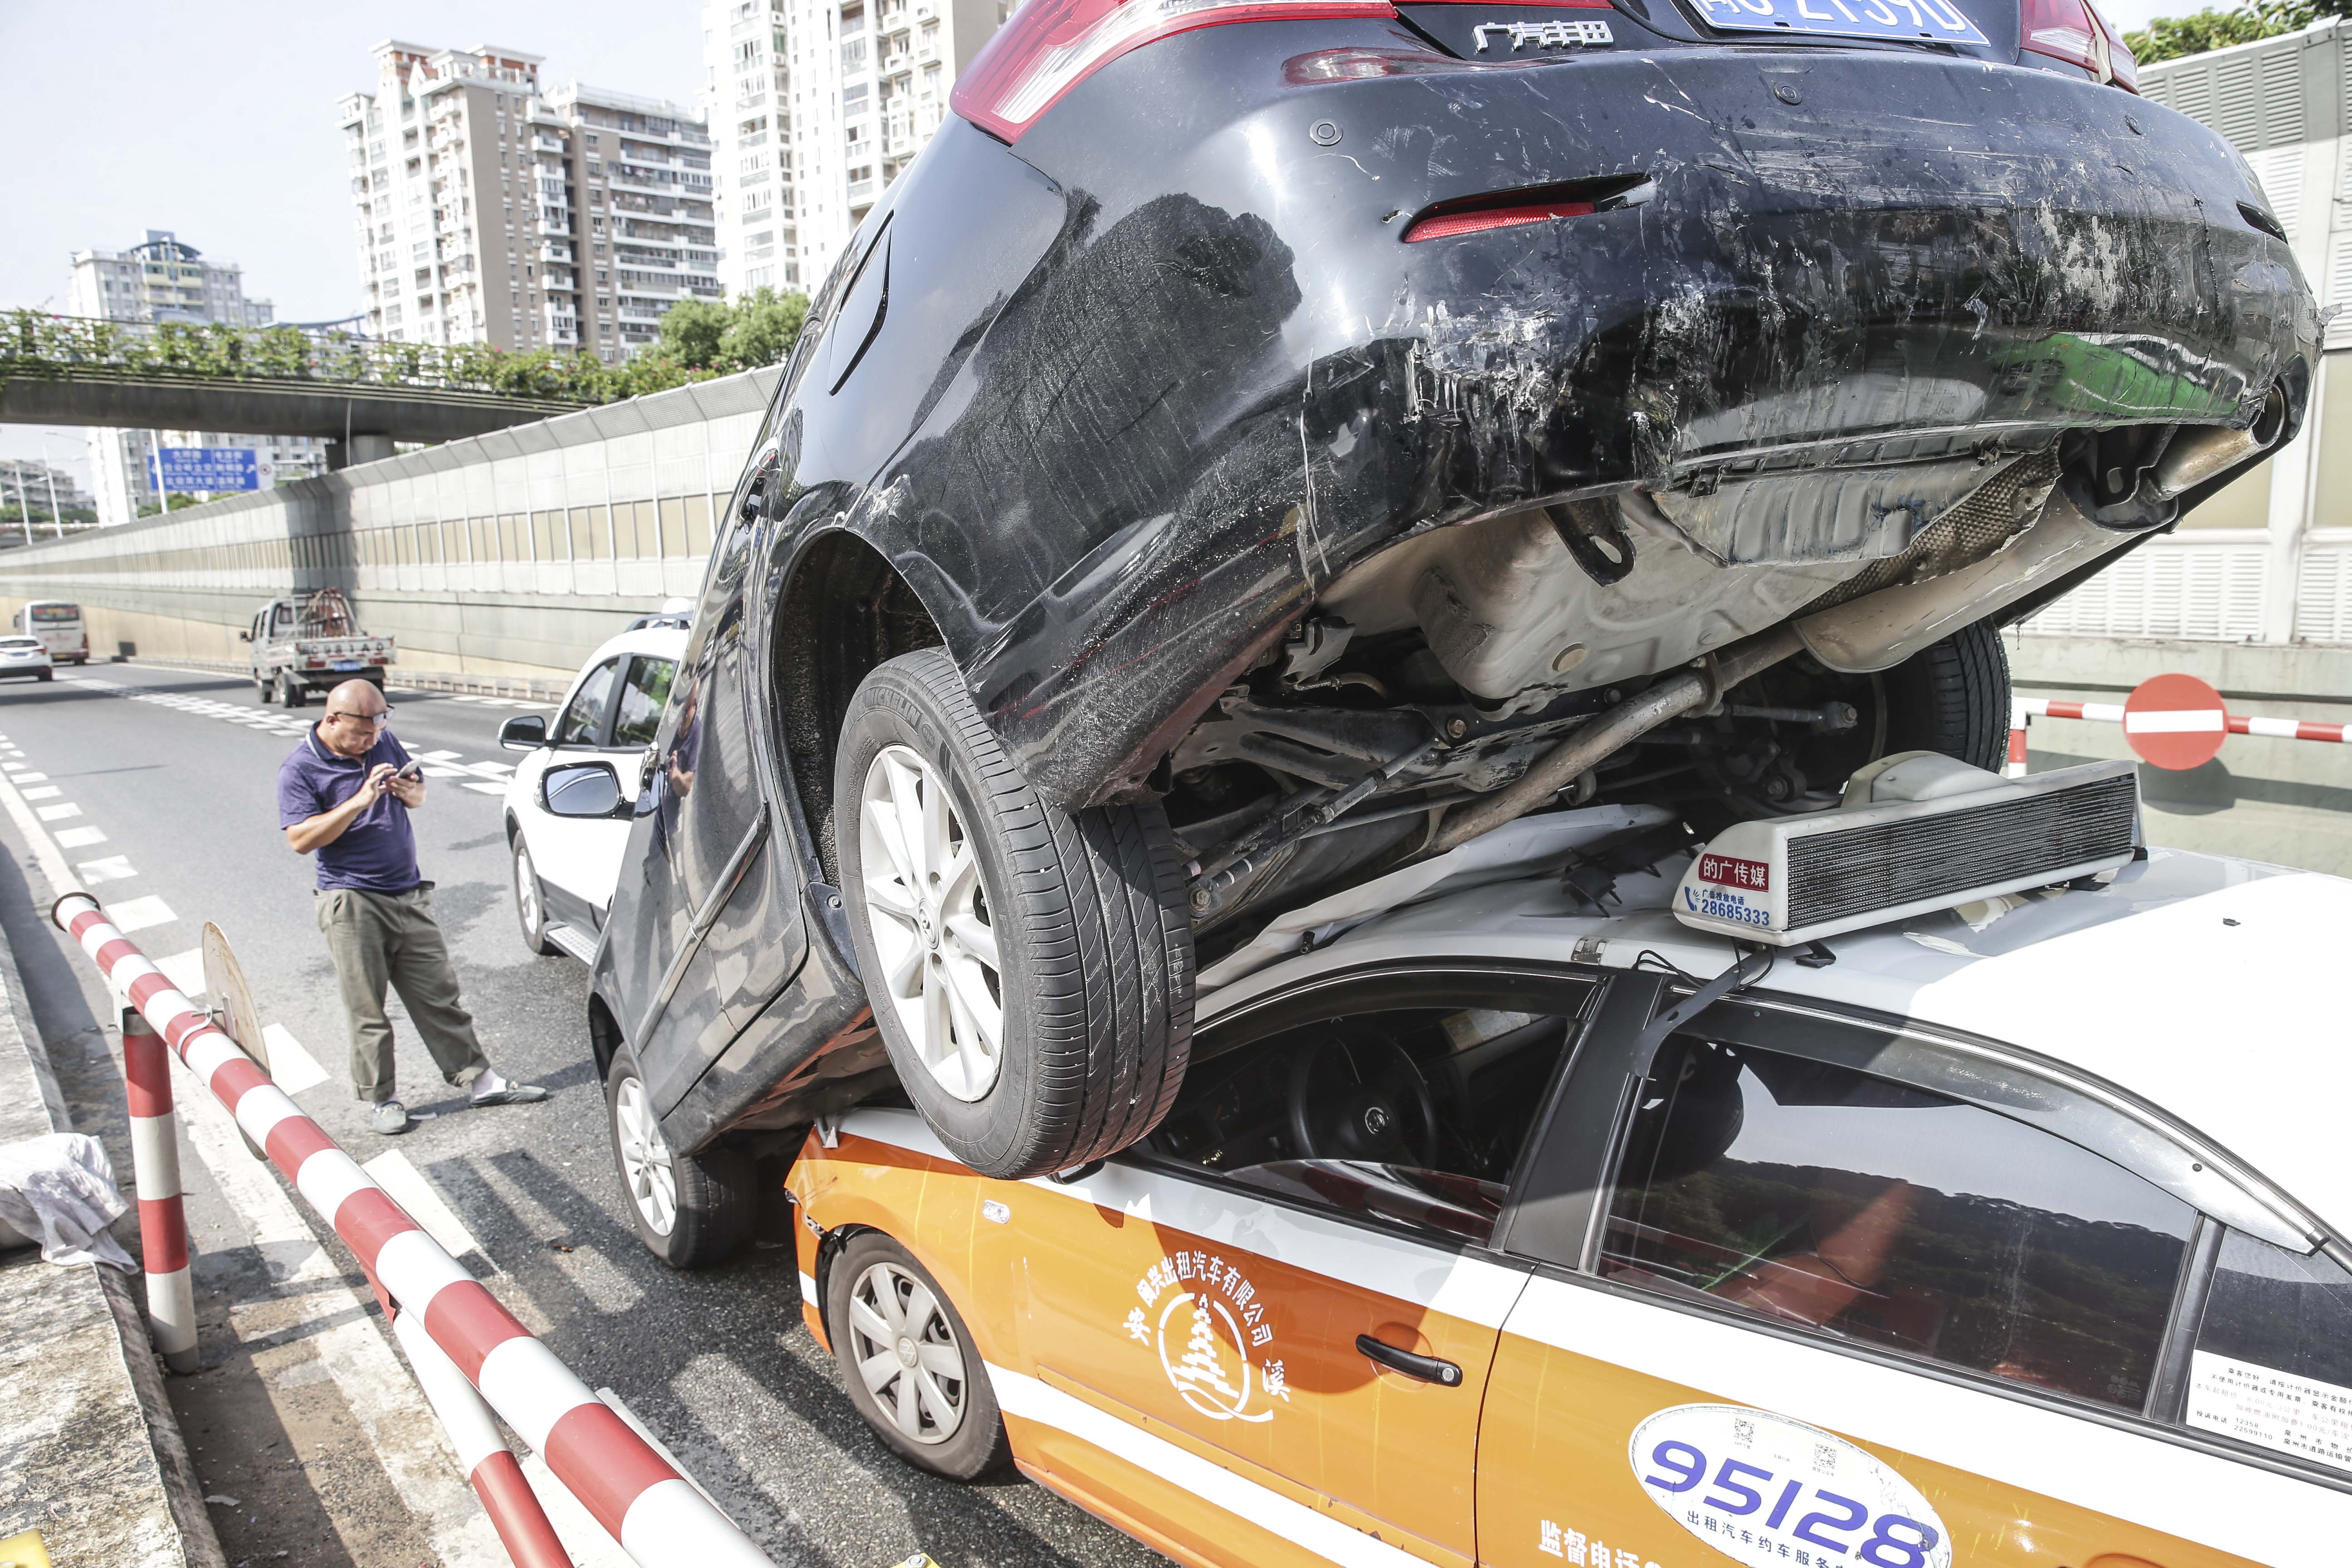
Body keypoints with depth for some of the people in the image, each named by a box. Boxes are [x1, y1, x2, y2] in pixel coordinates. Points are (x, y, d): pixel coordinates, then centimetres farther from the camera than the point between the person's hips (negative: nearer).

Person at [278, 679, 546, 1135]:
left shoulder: (384, 742, 8)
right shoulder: (299, 769, -8)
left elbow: (419, 795, 20)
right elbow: (301, 840, -17)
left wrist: (410, 793, -5)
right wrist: (361, 800, -25)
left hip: (409, 895, 5)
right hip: (352, 903, -5)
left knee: (440, 995, 8)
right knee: (367, 1011, 1)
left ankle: (479, 1079, 13)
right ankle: (383, 1099, 14)